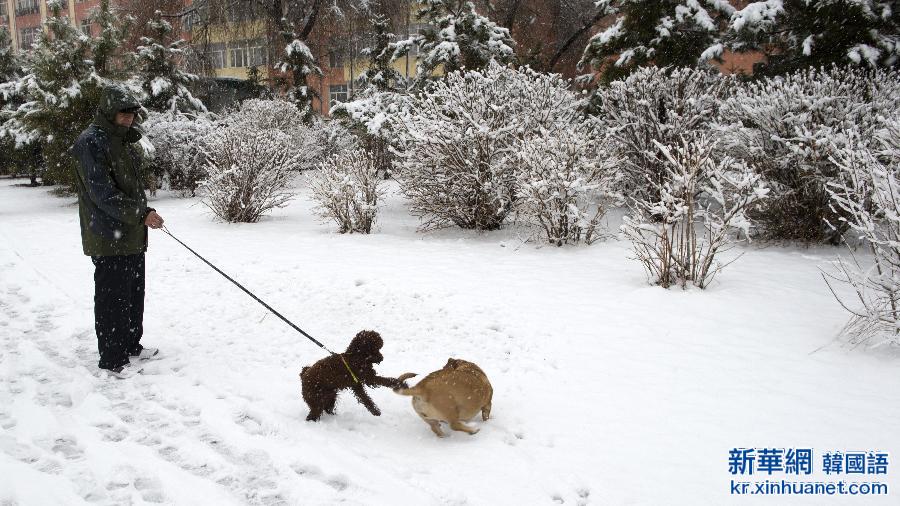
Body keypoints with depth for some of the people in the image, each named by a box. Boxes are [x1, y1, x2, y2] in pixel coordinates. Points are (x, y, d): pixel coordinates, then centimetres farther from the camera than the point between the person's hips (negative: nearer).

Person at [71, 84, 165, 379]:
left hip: (133, 236, 9)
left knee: (134, 294, 16)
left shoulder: (125, 140, 16)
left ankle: (131, 346, 30)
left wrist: (142, 214, 15)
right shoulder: (91, 142, -14)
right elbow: (102, 193, -21)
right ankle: (112, 360, 7)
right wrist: (141, 214, -23)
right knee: (113, 298, -3)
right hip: (108, 238, -9)